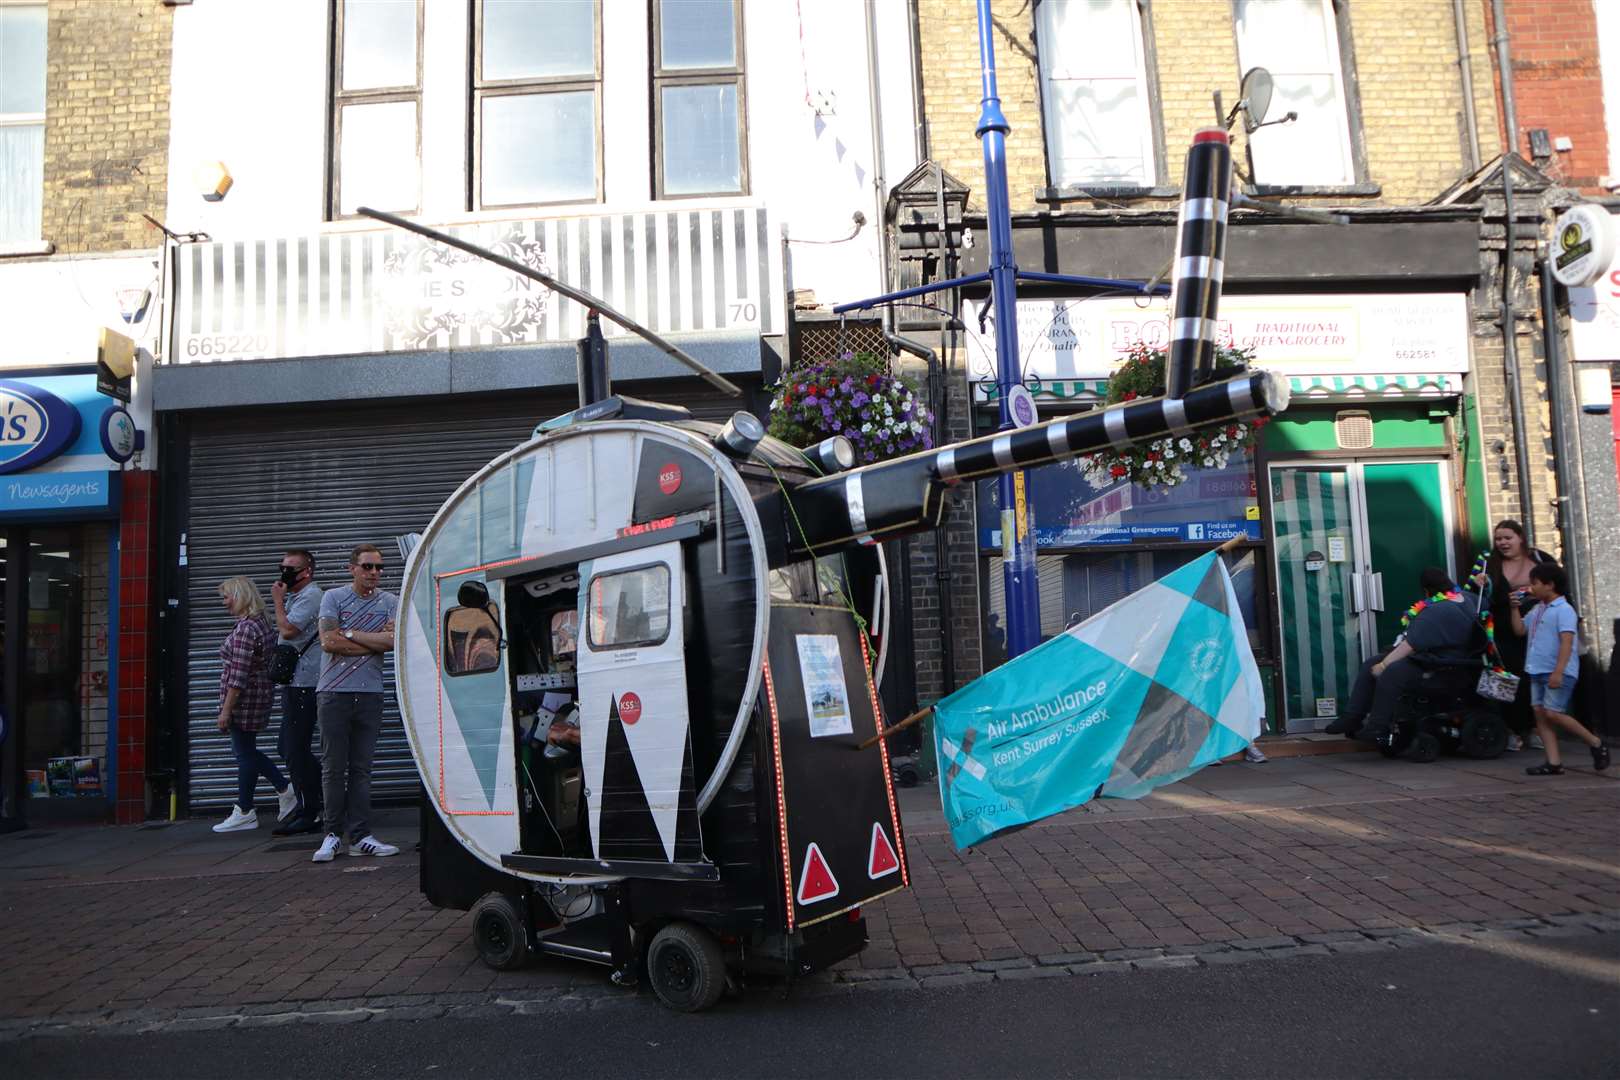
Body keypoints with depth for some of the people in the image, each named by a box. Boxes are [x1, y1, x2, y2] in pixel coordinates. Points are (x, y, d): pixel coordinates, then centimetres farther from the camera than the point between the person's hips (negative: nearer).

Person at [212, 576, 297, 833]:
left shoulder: (244, 628, -19)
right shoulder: (261, 623, 11)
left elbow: (238, 676, -21)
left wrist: (226, 709, -18)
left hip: (243, 699, -9)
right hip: (259, 696, 9)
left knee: (245, 753, 1)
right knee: (246, 751, 19)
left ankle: (244, 814, 12)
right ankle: (285, 791, 21)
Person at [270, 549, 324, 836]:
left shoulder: (310, 596, -11)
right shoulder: (294, 596, 19)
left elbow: (287, 630, -20)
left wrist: (278, 600, -9)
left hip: (303, 684, -10)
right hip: (293, 682, 10)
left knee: (294, 750, -7)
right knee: (287, 746, 16)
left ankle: (308, 815, -1)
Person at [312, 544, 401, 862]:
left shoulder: (390, 602, 8)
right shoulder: (333, 598, 3)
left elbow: (393, 641, -9)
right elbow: (328, 642, -9)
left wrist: (348, 634, -6)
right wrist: (374, 642, -5)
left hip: (370, 693, 2)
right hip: (334, 692, -2)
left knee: (361, 768, 4)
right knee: (333, 767, 1)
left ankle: (360, 837, 7)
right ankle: (333, 834, 10)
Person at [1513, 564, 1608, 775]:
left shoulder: (1563, 610, -11)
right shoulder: (1536, 610, 15)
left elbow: (1566, 642, -18)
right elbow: (1520, 630, 18)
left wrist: (1558, 672, -25)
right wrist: (1515, 608, 8)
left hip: (1558, 673, -8)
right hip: (1538, 671, 8)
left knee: (1553, 713, -12)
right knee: (1540, 713, 3)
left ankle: (1596, 744, 8)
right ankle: (1553, 763, 4)